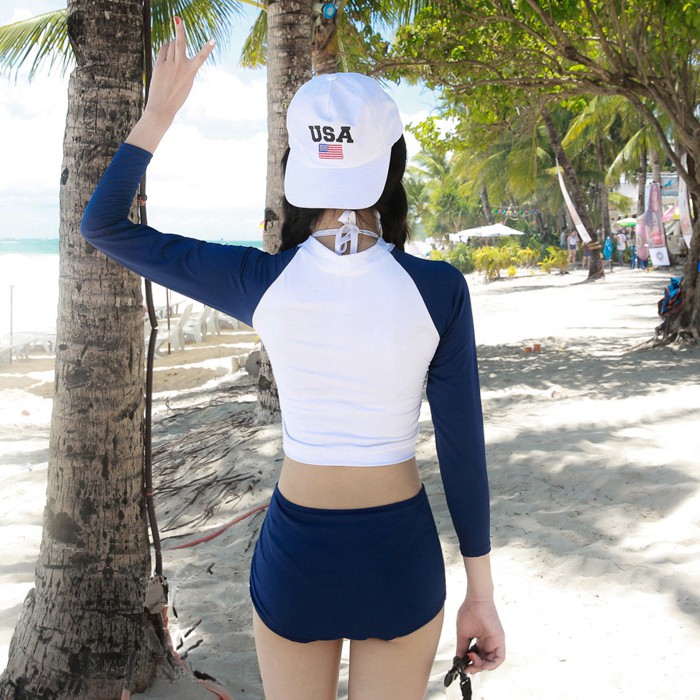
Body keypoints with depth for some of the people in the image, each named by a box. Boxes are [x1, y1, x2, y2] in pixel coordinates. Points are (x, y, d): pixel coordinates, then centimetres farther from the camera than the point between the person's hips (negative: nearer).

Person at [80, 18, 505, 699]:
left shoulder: (261, 283, -13)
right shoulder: (438, 290, -14)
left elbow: (104, 225, -2)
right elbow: (463, 453, -9)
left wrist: (158, 112, 3)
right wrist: (481, 595, 2)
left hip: (295, 550, 1)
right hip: (400, 556, 0)